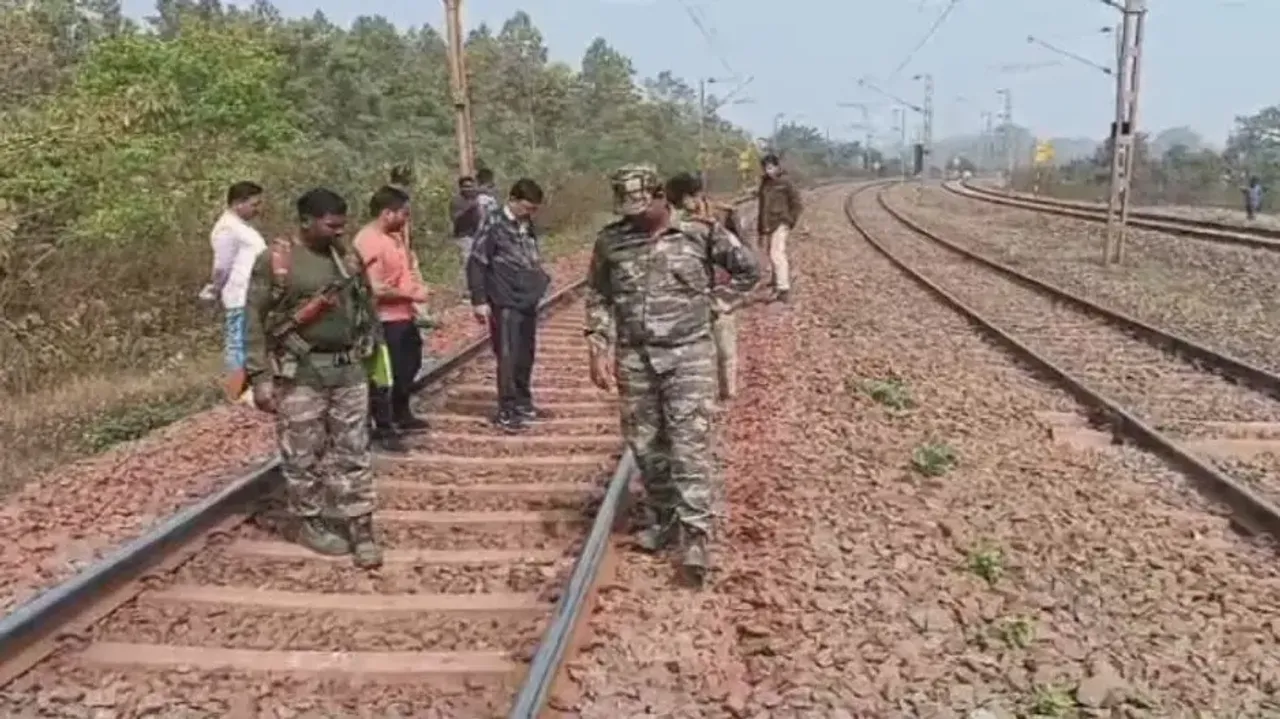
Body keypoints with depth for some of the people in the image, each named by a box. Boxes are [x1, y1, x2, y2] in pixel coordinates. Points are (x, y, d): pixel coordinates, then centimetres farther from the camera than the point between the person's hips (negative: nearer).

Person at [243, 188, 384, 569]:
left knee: (353, 452, 6)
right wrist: (261, 377, -11)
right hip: (300, 373, -5)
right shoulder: (274, 260, -7)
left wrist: (370, 352, 13)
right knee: (304, 455, 4)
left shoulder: (347, 256, 9)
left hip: (348, 369, 5)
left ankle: (360, 529, 11)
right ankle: (308, 523, 21)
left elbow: (366, 306, 18)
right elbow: (255, 321, -7)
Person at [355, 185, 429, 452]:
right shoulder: (369, 242, -23)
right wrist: (411, 294, -17)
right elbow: (377, 290, -27)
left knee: (408, 367, 24)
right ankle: (383, 429, 15)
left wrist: (417, 287, 3)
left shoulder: (394, 235, 7)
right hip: (385, 320, -10)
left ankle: (401, 416, 43)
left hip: (404, 315, 10)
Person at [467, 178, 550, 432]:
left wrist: (541, 279, 11)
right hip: (505, 302, -7)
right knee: (508, 356, -5)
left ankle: (523, 402, 26)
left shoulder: (527, 225, 12)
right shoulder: (494, 224, -11)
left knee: (526, 354, 13)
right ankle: (506, 410, 2)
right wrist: (480, 301, -15)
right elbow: (476, 264, -12)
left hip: (528, 301, 7)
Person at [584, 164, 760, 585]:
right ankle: (661, 519, 29)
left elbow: (748, 270, 7)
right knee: (645, 445, 11)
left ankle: (694, 535, -4)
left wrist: (714, 304, 4)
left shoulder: (700, 234, -4)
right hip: (634, 359, 3)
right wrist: (598, 350, 0)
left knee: (689, 445, -7)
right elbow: (598, 298, 8)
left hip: (688, 355, -3)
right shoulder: (611, 241, 2)